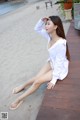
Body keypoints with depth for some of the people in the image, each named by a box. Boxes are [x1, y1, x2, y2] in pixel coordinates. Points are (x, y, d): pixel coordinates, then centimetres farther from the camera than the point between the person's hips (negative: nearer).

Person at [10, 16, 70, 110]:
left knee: (38, 81, -15)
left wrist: (54, 80, -23)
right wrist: (42, 20, -20)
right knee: (37, 77, -9)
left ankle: (20, 99, -1)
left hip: (60, 68, -7)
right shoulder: (50, 35, -12)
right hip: (51, 63, 7)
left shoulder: (61, 43, -35)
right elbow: (37, 29, 1)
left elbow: (59, 62, -28)